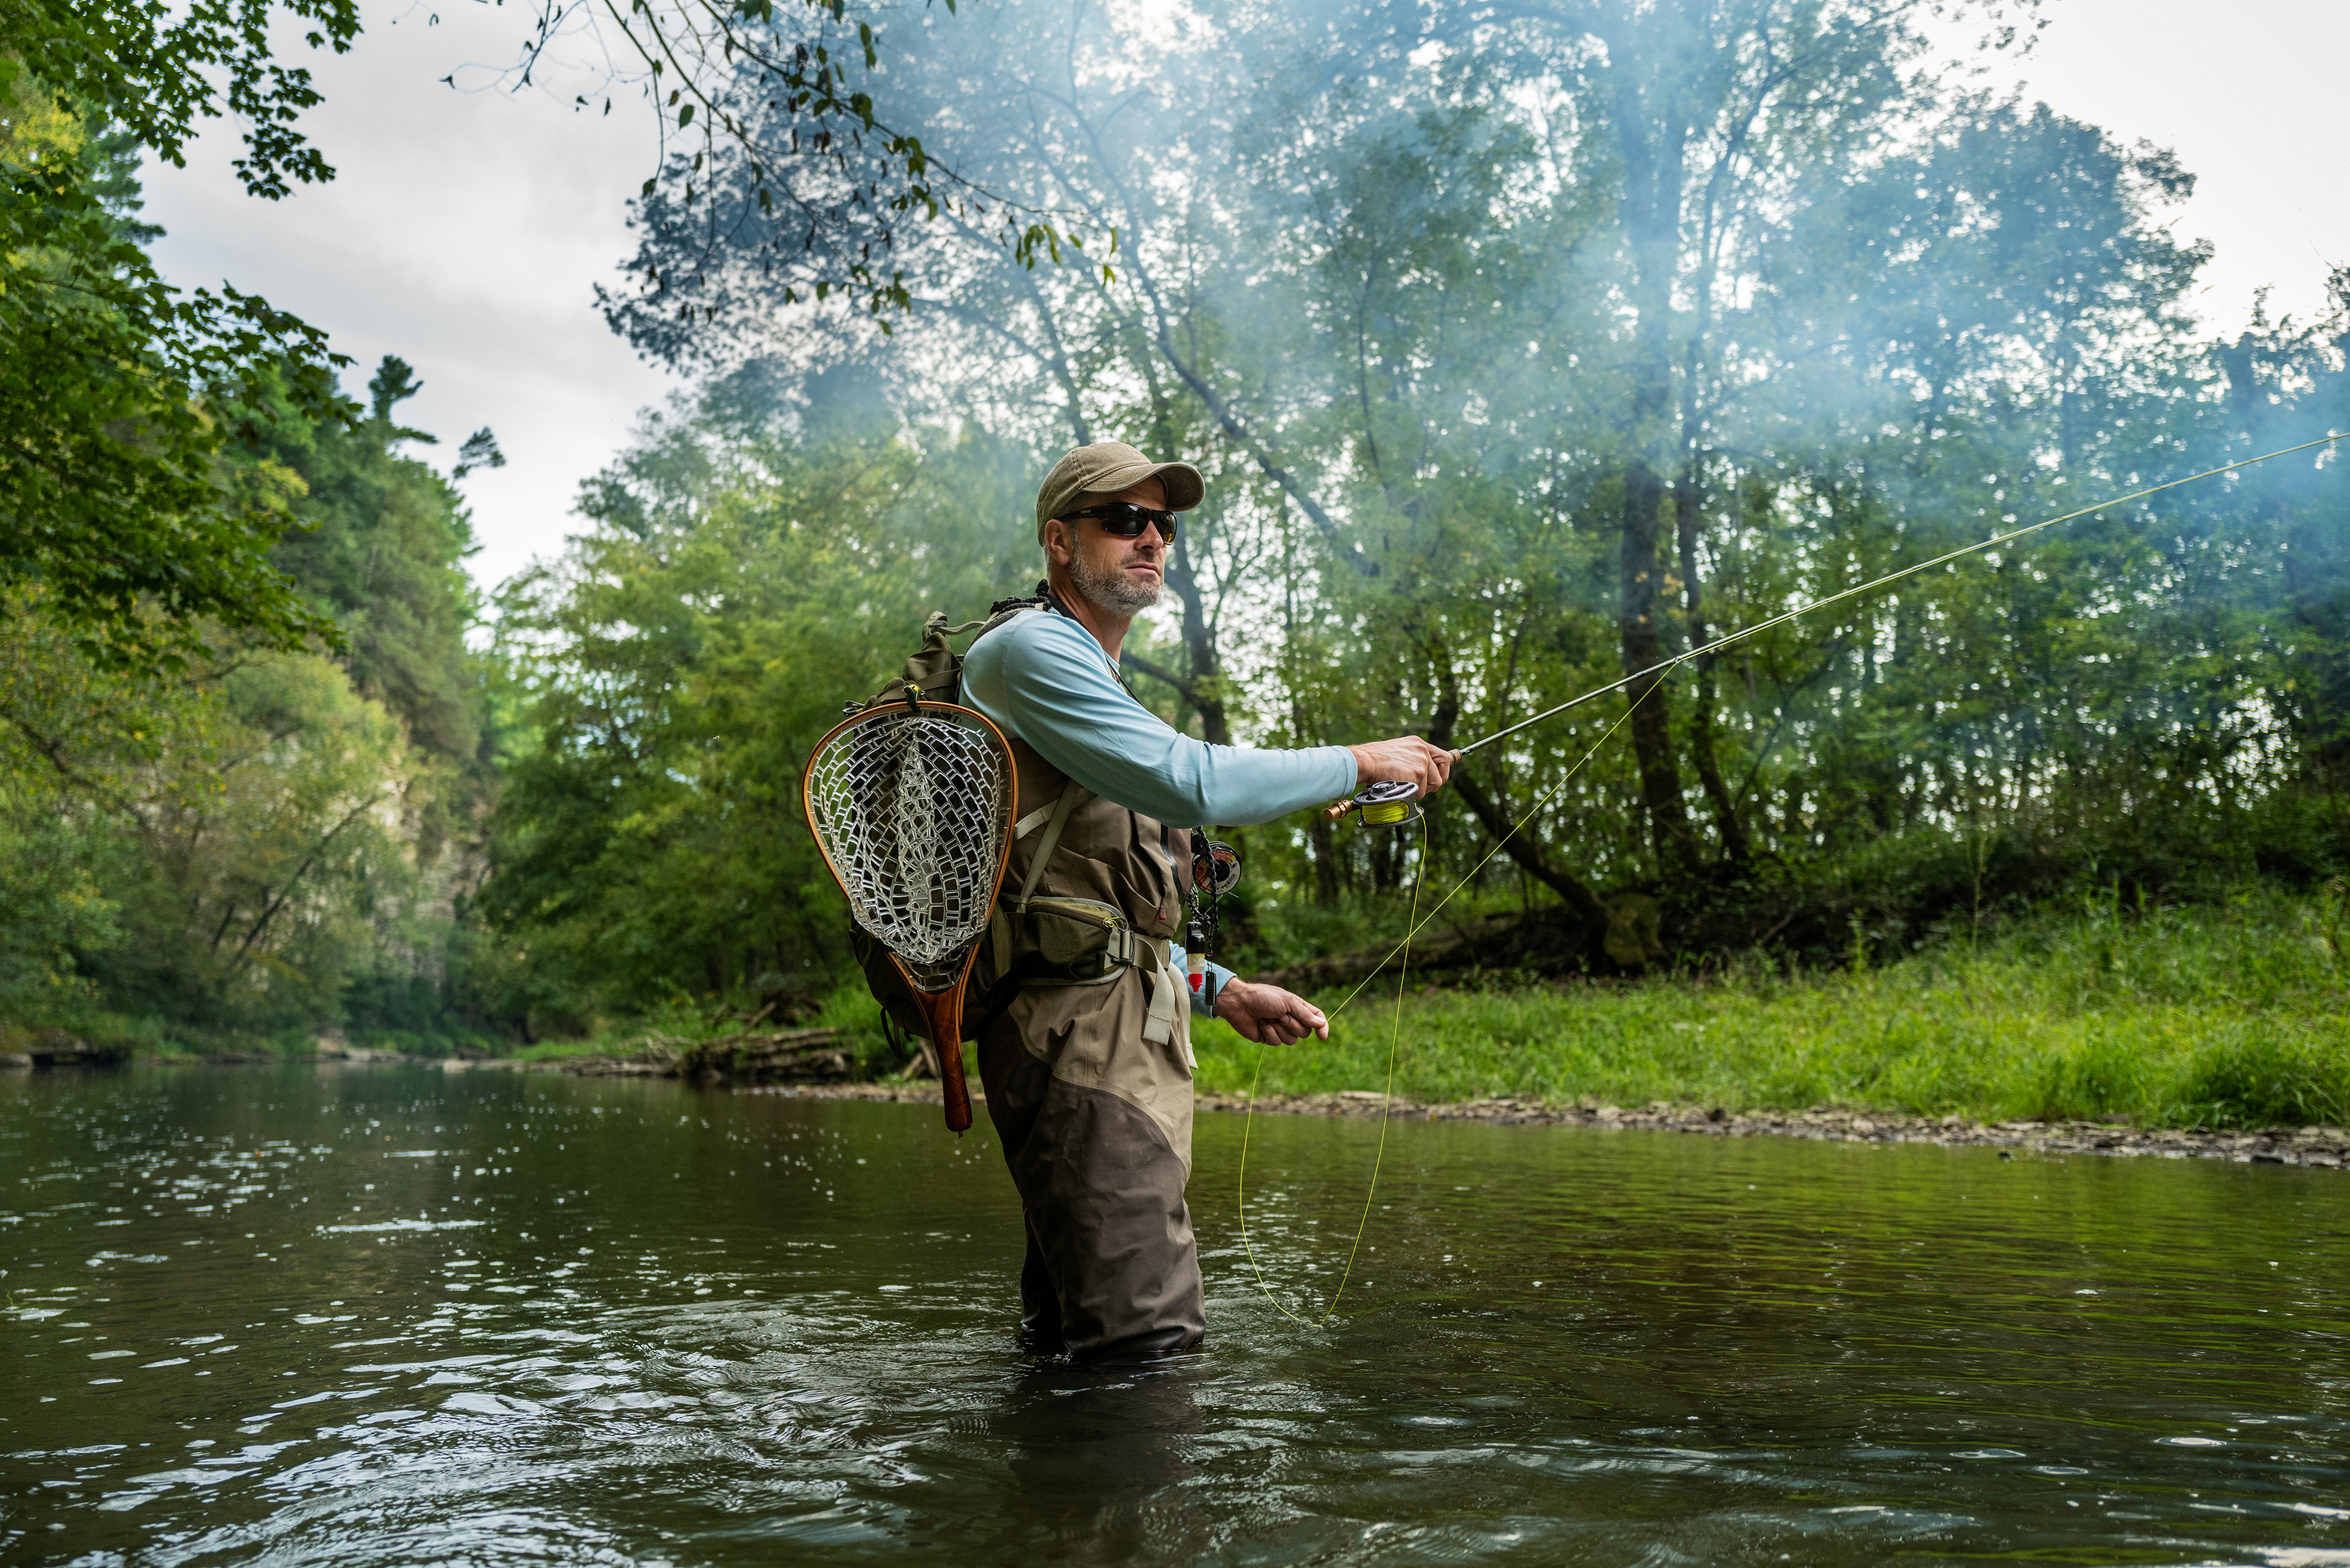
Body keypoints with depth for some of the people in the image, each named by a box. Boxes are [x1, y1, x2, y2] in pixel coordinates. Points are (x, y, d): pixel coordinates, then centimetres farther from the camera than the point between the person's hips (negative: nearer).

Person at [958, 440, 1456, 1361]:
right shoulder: (1030, 651, -6)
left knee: (1072, 1346, 14)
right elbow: (1192, 785, -20)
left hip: (1121, 1035, 11)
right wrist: (1361, 763, -8)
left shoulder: (1088, 679, 27)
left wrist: (1225, 992, 20)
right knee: (1146, 1342, -13)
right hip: (1082, 1032, -11)